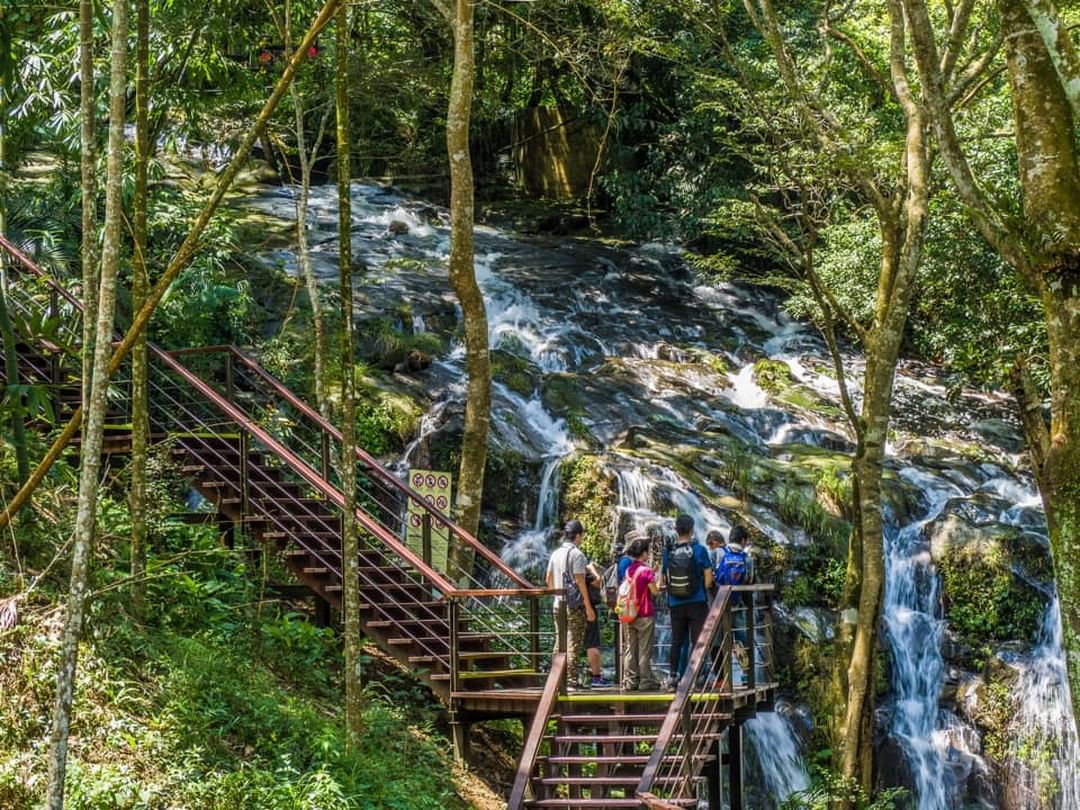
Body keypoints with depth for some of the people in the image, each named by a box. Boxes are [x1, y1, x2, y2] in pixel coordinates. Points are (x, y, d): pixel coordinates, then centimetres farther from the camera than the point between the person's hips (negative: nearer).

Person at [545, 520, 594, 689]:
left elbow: (548, 579, 15)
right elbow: (579, 581, -14)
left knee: (559, 642, 11)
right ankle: (571, 680, -5)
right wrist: (589, 607, -11)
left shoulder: (556, 553, 10)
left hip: (558, 604, 7)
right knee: (574, 643, -4)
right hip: (575, 605, -7)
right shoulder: (576, 554, -11)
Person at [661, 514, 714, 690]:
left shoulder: (668, 552, 0)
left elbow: (665, 578, 6)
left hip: (675, 603, 3)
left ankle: (673, 677, 10)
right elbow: (708, 577, -5)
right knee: (697, 641, 2)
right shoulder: (699, 550, -7)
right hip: (697, 602, -3)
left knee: (676, 641, 10)